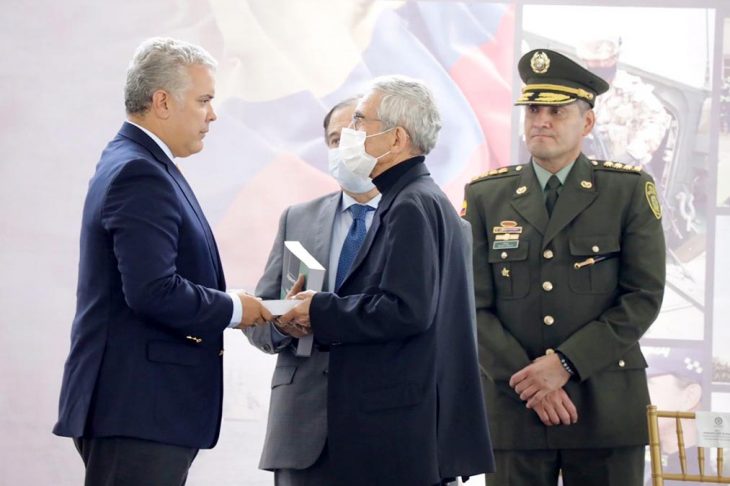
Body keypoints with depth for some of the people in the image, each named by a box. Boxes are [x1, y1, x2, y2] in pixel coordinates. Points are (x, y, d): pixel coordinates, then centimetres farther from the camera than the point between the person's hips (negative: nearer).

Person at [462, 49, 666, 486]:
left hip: (607, 407, -1)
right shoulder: (485, 197, 8)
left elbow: (645, 297, -3)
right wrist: (532, 381, -10)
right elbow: (475, 307, 3)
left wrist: (566, 363, -12)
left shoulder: (630, 190, 4)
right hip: (513, 404, 1)